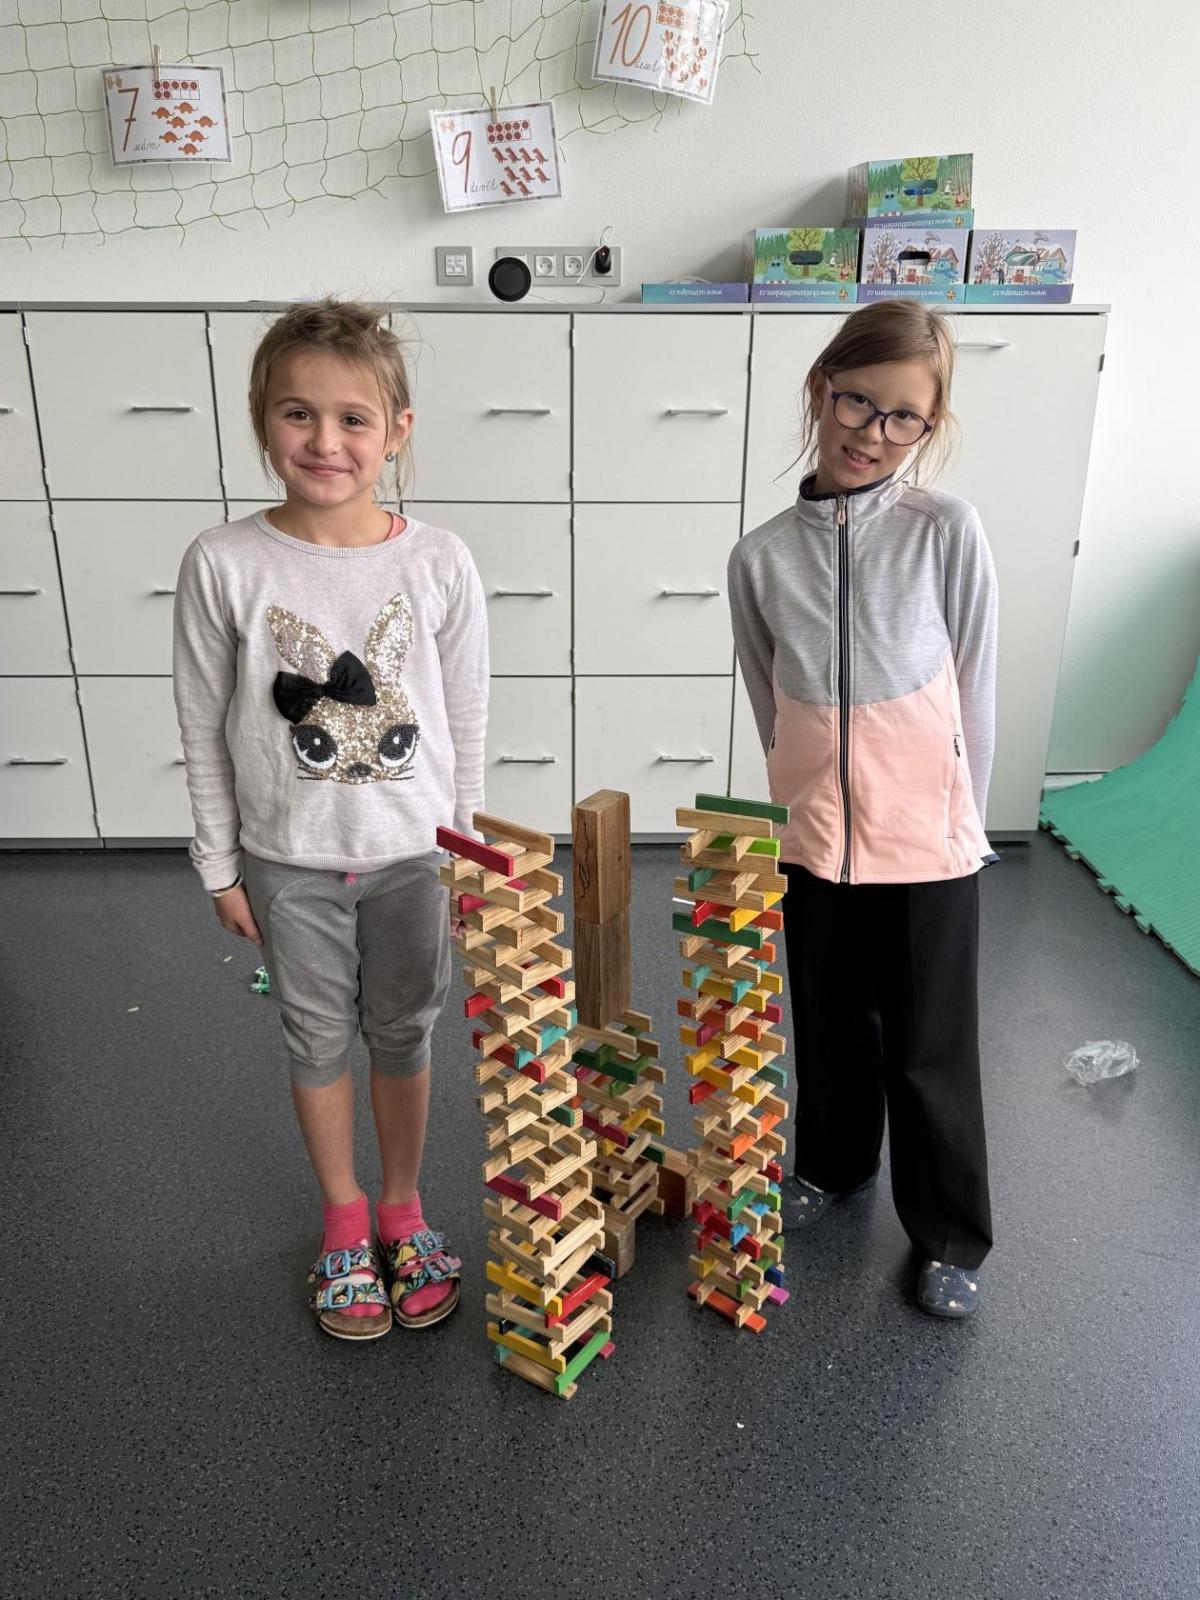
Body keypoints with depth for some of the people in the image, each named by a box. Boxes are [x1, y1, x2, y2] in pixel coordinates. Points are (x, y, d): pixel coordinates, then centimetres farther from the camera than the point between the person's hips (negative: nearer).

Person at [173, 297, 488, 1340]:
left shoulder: (439, 562, -11)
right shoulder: (224, 565, -13)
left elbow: (466, 721, -2)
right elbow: (206, 729, -4)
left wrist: (466, 849, 3)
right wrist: (221, 864, 1)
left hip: (411, 853, 0)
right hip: (289, 861, 0)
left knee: (404, 1034, 17)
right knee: (319, 1040, 17)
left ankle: (403, 1208, 41)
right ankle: (344, 1222, 41)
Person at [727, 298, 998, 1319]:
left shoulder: (948, 532, -9)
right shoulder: (763, 556, -3)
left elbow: (974, 698, -3)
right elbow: (771, 708, 7)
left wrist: (956, 821, 1)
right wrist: (814, 802, 8)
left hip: (929, 844, -2)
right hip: (816, 838, 3)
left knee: (931, 1049, 10)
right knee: (830, 1027, 21)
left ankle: (950, 1237, 33)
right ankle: (835, 1164, 48)